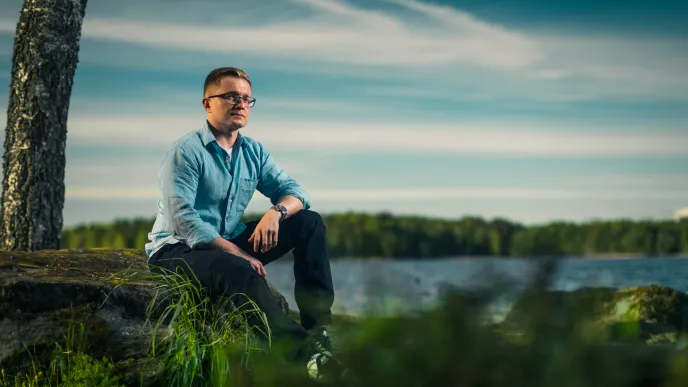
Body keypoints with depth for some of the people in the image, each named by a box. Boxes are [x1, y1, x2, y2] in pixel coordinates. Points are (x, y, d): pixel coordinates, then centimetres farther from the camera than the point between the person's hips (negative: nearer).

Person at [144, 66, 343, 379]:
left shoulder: (253, 152, 8)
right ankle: (299, 345, -42)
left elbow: (294, 190, 6)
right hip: (177, 251, -8)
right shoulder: (186, 152, -13)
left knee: (310, 222, -3)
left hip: (231, 244, 8)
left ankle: (318, 327, -13)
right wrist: (238, 253, -28)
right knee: (239, 271, -40)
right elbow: (182, 219, -23)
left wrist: (276, 211, -19)